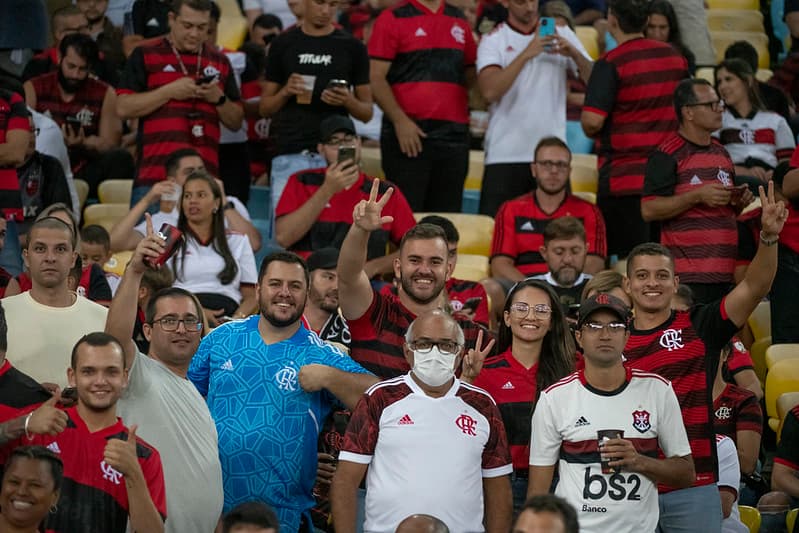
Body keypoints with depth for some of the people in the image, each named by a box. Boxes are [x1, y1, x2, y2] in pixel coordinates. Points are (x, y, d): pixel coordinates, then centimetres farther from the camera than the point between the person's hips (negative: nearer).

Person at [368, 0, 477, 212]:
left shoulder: (459, 21, 16)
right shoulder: (392, 18, 1)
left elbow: (471, 75, 25)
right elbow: (376, 78, -6)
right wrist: (400, 121, -14)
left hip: (453, 135, 5)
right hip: (407, 133, -5)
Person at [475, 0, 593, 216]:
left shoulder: (561, 34, 11)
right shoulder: (493, 40, 2)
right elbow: (489, 91, -15)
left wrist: (574, 54, -13)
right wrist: (527, 54, -20)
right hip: (505, 155, -2)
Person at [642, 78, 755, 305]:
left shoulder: (721, 152, 20)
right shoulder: (667, 155, -5)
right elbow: (648, 210, -13)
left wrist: (739, 202, 9)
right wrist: (697, 196, -17)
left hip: (727, 271, 7)